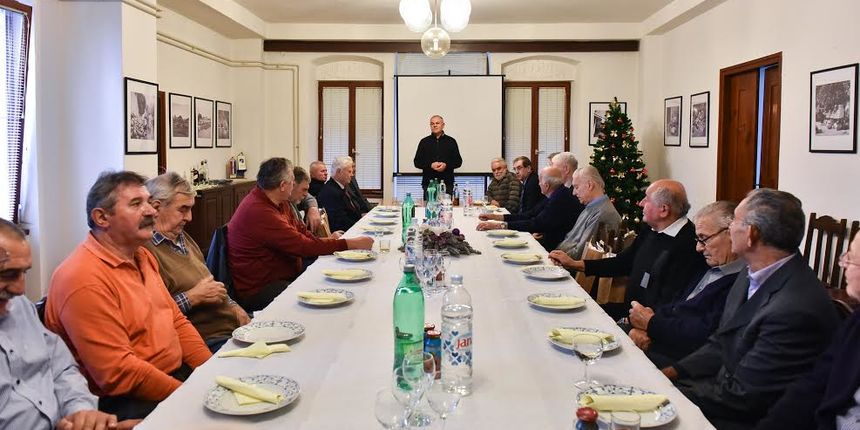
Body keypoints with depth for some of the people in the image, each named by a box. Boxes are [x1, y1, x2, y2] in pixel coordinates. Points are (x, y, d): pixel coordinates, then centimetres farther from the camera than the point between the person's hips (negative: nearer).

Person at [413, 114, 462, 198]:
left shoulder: (451, 141, 10)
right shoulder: (424, 142, 11)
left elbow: (458, 161, 9)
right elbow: (417, 162, 8)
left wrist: (446, 165, -10)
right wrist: (430, 165, -9)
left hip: (447, 184, 0)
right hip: (428, 183, 0)